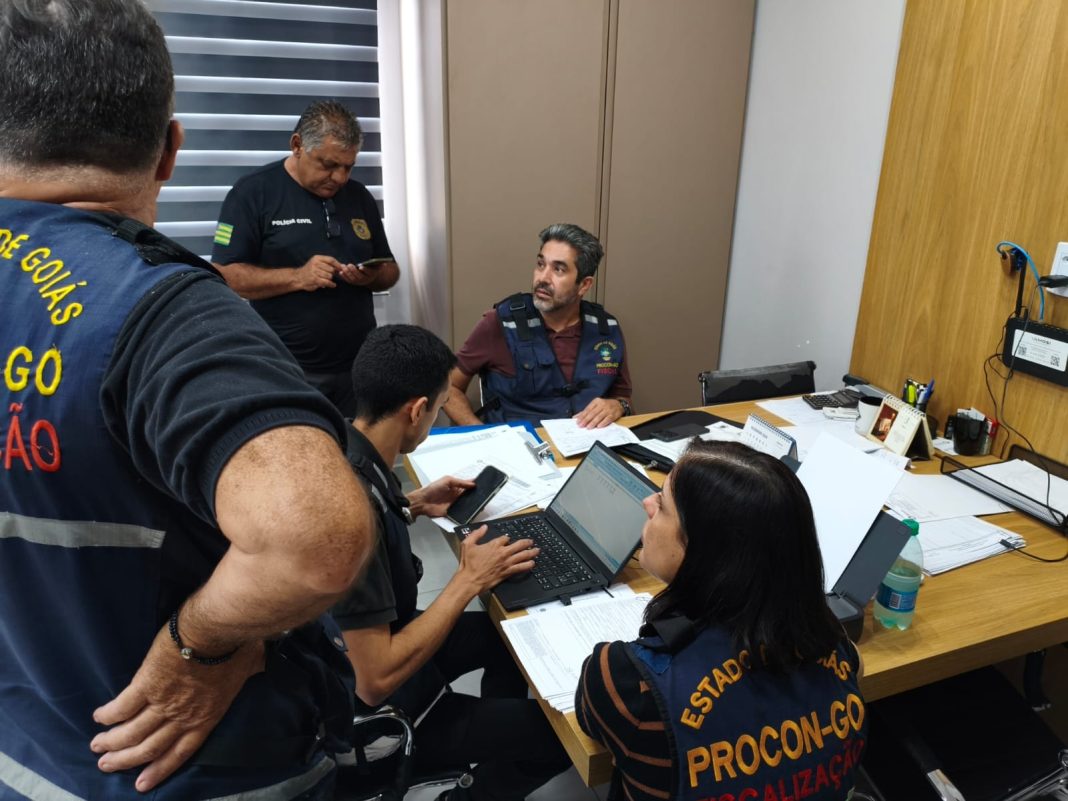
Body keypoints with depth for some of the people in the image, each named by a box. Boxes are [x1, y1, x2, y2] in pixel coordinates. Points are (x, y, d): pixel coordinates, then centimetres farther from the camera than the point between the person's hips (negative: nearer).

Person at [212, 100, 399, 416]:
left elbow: (389, 269, 16)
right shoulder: (253, 193, -4)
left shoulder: (359, 196, 11)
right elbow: (224, 276, -9)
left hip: (359, 367, 4)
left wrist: (372, 277, -7)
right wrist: (297, 277, -21)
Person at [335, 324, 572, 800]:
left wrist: (411, 506, 2)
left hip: (376, 642, 9)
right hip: (373, 710, -9)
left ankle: (492, 742, 38)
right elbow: (375, 682, -32)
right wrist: (469, 582, -23)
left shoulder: (341, 446, -9)